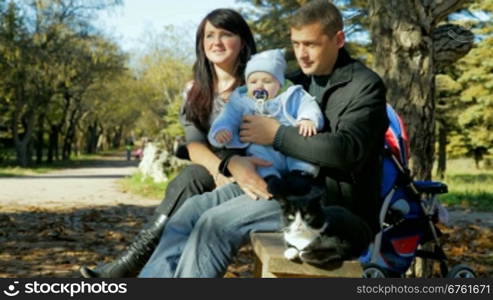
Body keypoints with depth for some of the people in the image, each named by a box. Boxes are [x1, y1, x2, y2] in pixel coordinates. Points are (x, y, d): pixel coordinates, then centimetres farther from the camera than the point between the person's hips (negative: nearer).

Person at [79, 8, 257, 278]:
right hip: (208, 178, 3)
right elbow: (195, 146, -3)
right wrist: (219, 168, -27)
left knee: (191, 178, -31)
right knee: (190, 179, -31)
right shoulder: (195, 91, 11)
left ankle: (129, 264, -34)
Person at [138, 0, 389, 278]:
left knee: (217, 222, -23)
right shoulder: (296, 83, 16)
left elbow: (345, 151, -21)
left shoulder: (365, 85, -5)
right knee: (193, 209, -9)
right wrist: (234, 161, -10)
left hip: (340, 207, -7)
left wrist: (277, 134, -14)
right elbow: (240, 131, 15)